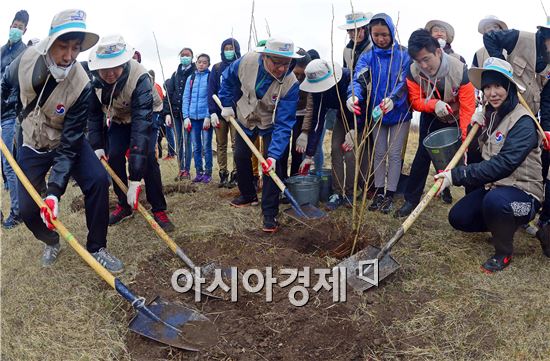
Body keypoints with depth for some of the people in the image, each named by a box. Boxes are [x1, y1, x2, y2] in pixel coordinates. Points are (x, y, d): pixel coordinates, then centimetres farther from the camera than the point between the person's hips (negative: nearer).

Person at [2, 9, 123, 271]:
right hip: (33, 145, 2)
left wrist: (55, 191, -34)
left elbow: (69, 144, -28)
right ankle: (51, 242, 30)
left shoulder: (81, 85, -29)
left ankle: (96, 248, -7)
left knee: (98, 180, -26)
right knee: (27, 208, -3)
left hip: (68, 142, -2)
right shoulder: (26, 60, -22)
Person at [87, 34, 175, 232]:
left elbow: (141, 125, -47)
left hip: (144, 116, -4)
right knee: (114, 157, -9)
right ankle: (124, 205, 9)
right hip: (119, 118, 4)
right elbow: (93, 114, -8)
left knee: (147, 158, -21)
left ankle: (159, 210, -9)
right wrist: (97, 145, -19)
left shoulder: (140, 78, -41)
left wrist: (135, 179, -52)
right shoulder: (94, 79, -26)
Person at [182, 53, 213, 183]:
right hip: (193, 117, 4)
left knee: (206, 147, 1)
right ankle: (199, 172, 17)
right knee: (196, 147, 8)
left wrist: (208, 116, -13)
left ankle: (208, 173, 9)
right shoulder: (191, 78, 11)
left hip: (205, 117, -4)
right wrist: (186, 116, 0)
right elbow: (186, 98, 10)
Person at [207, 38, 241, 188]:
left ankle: (235, 175, 4)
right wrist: (212, 112, -6)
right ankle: (223, 174, 14)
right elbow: (211, 91, 4)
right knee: (221, 145, 6)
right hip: (219, 112, 3)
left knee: (236, 145, -2)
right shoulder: (216, 68, 8)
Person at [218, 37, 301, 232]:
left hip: (271, 124, -3)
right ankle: (248, 195, 36)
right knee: (241, 157, 12)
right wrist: (227, 104, -4)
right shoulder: (247, 61, -28)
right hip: (245, 118, 4)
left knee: (272, 164, -15)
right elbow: (228, 78, -4)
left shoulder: (290, 83, -35)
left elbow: (284, 123, -35)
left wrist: (274, 154, -43)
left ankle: (270, 213, -5)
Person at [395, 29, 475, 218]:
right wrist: (435, 104, -36)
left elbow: (467, 108, -29)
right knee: (423, 154, -8)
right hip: (431, 118, 1)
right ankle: (411, 199, -2)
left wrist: (465, 142, -33)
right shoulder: (414, 71, -25)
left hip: (455, 119, 0)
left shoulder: (459, 70, -32)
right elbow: (415, 101, -14)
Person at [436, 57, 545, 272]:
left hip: (521, 192, -7)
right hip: (493, 186, 8)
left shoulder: (523, 122, -19)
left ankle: (504, 253, -9)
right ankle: (504, 225, 21)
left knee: (495, 200, -38)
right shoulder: (491, 114, 5)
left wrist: (456, 176, -33)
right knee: (458, 218, -6)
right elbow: (481, 152, 14)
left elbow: (503, 164, -30)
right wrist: (476, 127, -5)